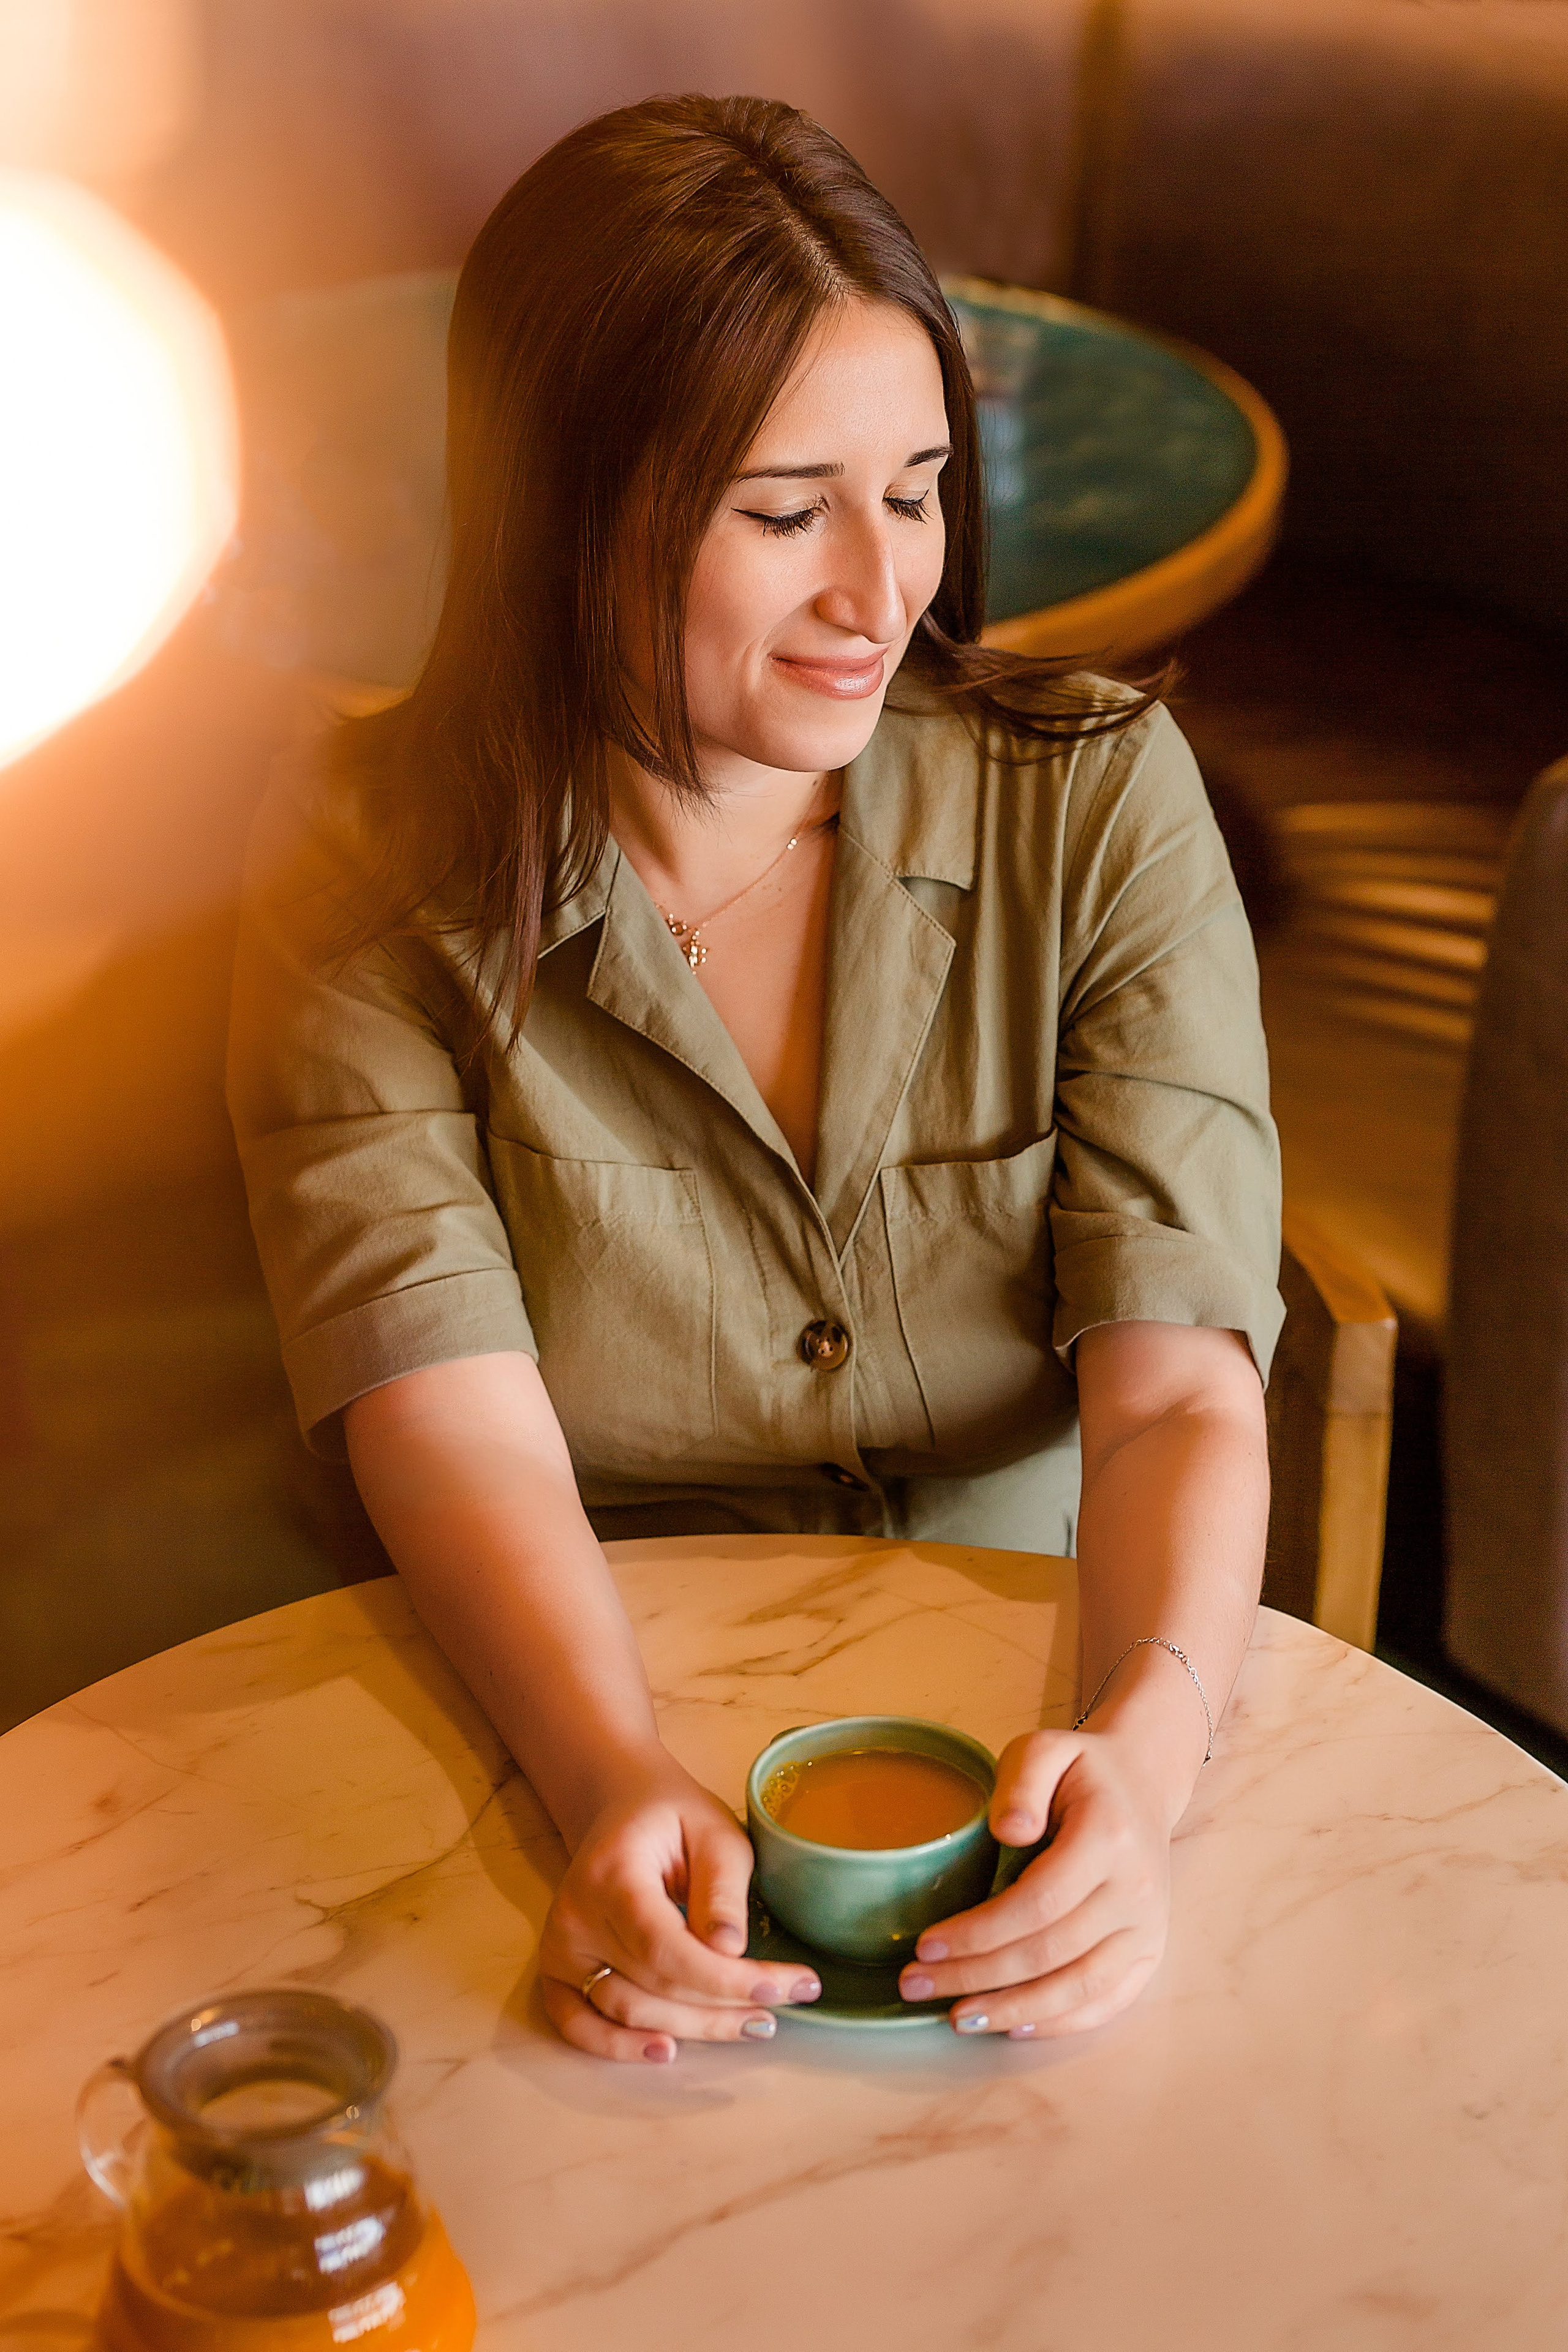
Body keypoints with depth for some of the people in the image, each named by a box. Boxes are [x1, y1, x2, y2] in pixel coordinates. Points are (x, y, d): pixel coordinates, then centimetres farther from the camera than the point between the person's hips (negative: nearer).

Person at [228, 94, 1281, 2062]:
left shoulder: (1097, 800, -4)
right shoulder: (375, 869, -5)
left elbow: (1178, 1388, -12)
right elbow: (456, 1420, -15)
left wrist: (1137, 1759, -31)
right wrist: (617, 1793, -34)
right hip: (583, 1738, 0)